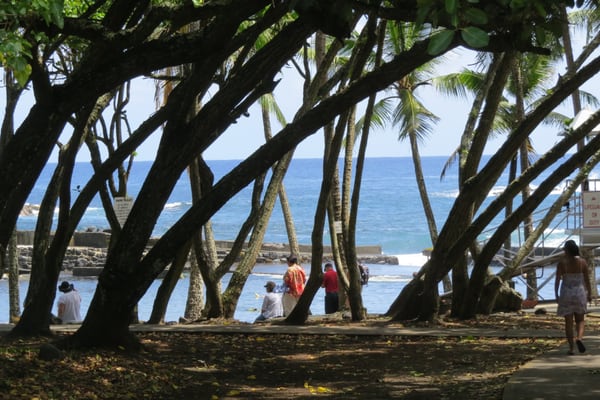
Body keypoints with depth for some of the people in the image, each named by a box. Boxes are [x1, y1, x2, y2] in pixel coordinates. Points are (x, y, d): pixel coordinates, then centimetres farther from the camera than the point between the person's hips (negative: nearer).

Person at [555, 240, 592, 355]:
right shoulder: (582, 261, -3)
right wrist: (589, 294, 9)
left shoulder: (562, 262, -7)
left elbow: (557, 280, -9)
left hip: (566, 294, -1)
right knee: (580, 320, 14)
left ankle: (571, 348, 6)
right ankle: (579, 338, -14)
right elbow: (587, 280, -1)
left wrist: (556, 295, 2)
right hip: (580, 293, 1)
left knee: (568, 322, 8)